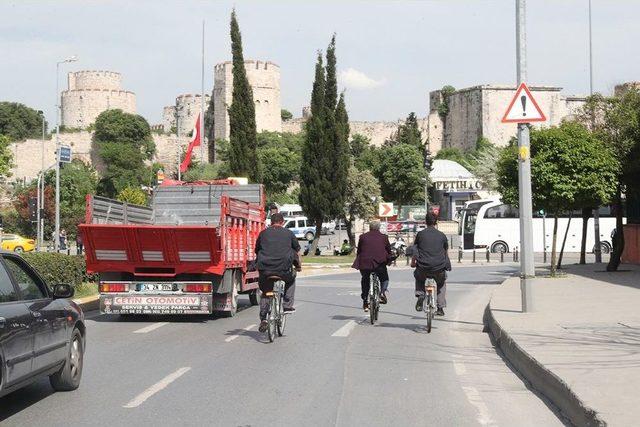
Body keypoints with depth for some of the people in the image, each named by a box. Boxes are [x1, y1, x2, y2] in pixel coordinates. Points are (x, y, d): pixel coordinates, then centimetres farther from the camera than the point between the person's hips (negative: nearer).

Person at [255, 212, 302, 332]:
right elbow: (297, 251, 22)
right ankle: (287, 305, 21)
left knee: (265, 293, 21)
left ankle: (263, 319, 9)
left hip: (265, 269, 1)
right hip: (284, 269, -1)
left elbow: (257, 251, 23)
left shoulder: (263, 233, 15)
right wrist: (298, 266, 38)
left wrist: (259, 265, 39)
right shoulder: (289, 233, 13)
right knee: (291, 279, 32)